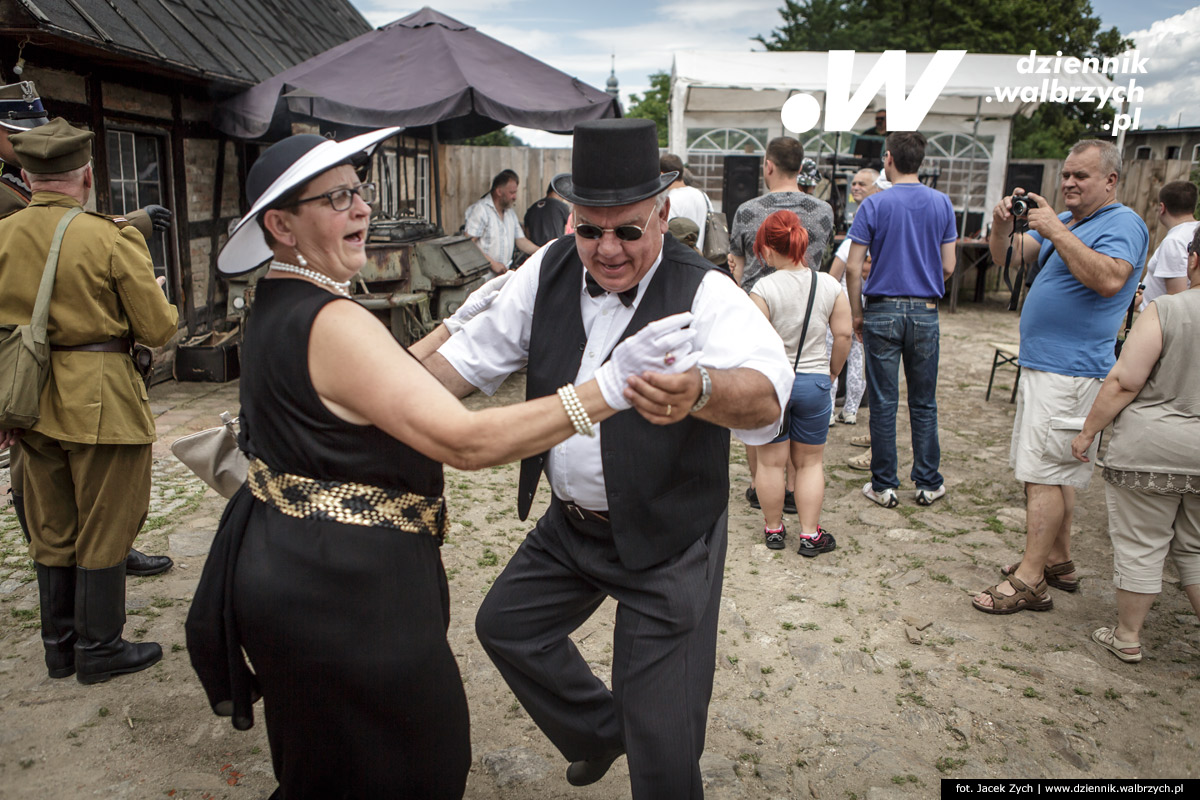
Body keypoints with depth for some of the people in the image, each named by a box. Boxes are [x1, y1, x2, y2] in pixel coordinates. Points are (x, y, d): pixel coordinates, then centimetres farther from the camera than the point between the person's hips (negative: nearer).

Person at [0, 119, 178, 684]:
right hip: (102, 404, -5)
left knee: (51, 531, 17)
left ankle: (60, 647, 30)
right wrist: (159, 297, 10)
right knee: (104, 531, 7)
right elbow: (158, 330, -12)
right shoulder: (113, 239, -14)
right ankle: (98, 649, 18)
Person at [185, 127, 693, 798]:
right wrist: (611, 385, -35)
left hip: (286, 565, 11)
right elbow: (464, 440, -32)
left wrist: (458, 324, 15)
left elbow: (383, 384, 18)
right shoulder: (332, 321, -25)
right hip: (343, 590, -10)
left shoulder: (278, 307, 8)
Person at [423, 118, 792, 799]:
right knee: (506, 624, 22)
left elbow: (765, 391, -40)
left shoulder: (707, 294, -22)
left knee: (663, 745, -1)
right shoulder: (551, 271, -5)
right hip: (571, 524, 6)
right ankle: (600, 729, 44)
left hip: (666, 544, -6)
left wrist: (700, 392, -63)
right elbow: (476, 354, 2)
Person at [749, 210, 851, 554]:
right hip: (814, 383, 3)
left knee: (771, 461, 11)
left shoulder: (764, 288, -14)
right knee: (810, 461, 14)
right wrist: (832, 372, 13)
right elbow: (843, 335, -1)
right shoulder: (830, 285, -3)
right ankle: (810, 534, 17)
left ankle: (773, 529, 24)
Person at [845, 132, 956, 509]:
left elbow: (853, 268, -9)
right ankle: (928, 484, 19)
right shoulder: (942, 204, 2)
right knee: (923, 403, 12)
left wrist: (857, 312, 2)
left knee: (883, 403, 4)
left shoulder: (874, 205, -6)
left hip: (883, 311, -2)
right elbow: (948, 267, 2)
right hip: (925, 312, 3)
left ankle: (884, 486, 11)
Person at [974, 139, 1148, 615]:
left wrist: (1055, 231, -26)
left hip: (1070, 371, -10)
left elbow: (1109, 280, -28)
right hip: (1042, 364, 10)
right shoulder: (1066, 221, 17)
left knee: (1043, 472, -9)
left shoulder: (1123, 224, -10)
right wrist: (1003, 223, -7)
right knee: (1054, 470, 16)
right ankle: (1058, 562, 27)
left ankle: (1030, 581, -4)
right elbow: (1005, 256, 13)